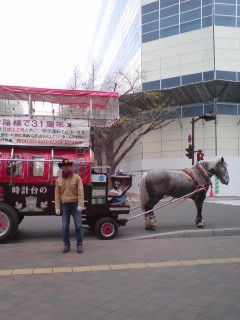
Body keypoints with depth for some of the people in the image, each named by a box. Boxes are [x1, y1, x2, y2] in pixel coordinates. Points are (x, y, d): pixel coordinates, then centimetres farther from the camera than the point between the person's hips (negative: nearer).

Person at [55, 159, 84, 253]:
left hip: (75, 204, -2)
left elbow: (80, 192, -7)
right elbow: (57, 195, 7)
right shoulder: (59, 180, 8)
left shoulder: (77, 178, -1)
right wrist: (57, 207, 1)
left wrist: (80, 205, -15)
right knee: (65, 227, 6)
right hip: (64, 205, 3)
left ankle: (79, 245, 9)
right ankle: (66, 245, 17)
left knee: (78, 226, -1)